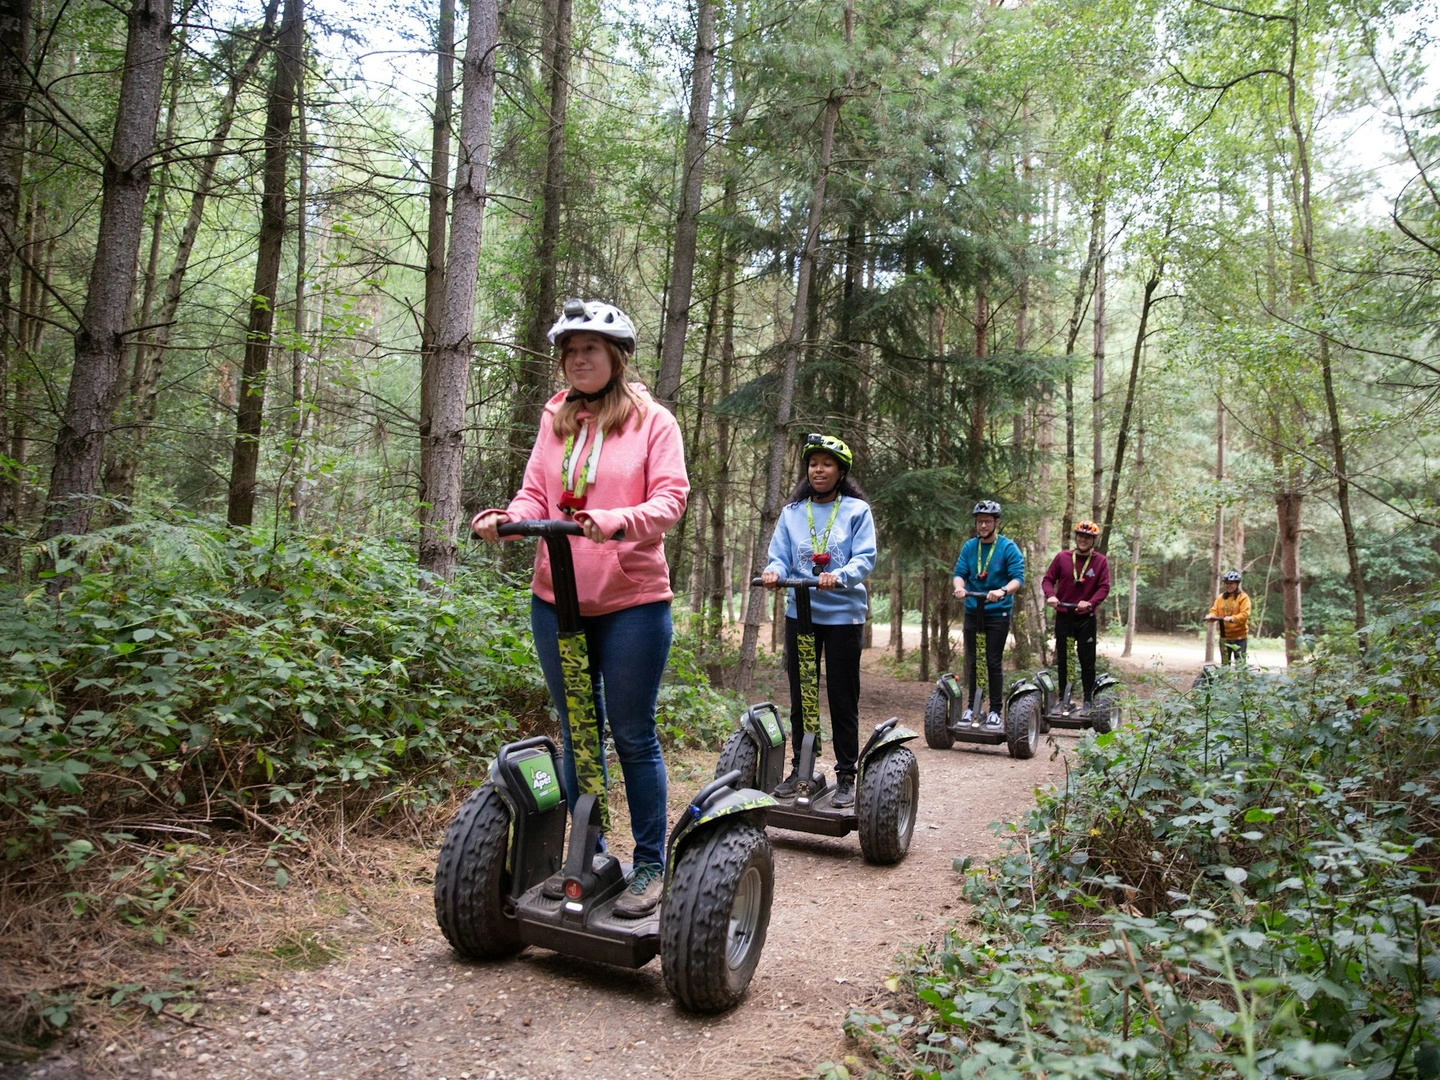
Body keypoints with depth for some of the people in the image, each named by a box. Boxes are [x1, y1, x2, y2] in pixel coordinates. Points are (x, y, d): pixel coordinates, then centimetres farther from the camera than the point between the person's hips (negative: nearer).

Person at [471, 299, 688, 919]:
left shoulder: (652, 420, 0)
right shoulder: (555, 420, 12)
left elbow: (670, 498, -9)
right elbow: (536, 494, 5)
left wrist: (617, 522, -28)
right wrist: (508, 518, -16)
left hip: (631, 600, -4)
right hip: (556, 598, 5)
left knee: (632, 735, 2)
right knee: (575, 732, 13)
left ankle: (651, 865, 16)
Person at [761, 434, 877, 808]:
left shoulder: (857, 510, 1)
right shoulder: (792, 512, 11)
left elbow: (865, 558, -8)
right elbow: (780, 555, 5)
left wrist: (838, 577, -28)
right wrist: (774, 572, -19)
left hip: (844, 615, -3)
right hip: (800, 613, 3)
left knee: (843, 699, 2)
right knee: (800, 696, 10)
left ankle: (846, 777, 11)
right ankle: (800, 769, 22)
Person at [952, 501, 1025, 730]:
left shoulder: (1008, 548, -6)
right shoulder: (969, 546, 5)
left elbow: (1018, 578, -14)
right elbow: (960, 572, 0)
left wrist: (1002, 591, -34)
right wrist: (959, 586, -23)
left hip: (998, 613, -4)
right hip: (972, 611, 4)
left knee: (993, 663, -1)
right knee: (971, 662, 8)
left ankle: (995, 711, 7)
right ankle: (971, 707, 17)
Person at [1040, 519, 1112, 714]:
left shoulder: (1101, 561, -1)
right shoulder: (1062, 557, 2)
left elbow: (1104, 587, -6)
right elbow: (1048, 579, 3)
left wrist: (1090, 602, -23)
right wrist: (1050, 595, -17)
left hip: (1086, 618, -2)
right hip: (1063, 616, 2)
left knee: (1087, 661, 2)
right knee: (1061, 660, 7)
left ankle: (1087, 702, 11)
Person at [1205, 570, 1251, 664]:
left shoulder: (1243, 597, -5)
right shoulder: (1220, 597, 10)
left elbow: (1245, 614, -16)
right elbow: (1215, 611, 4)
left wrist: (1232, 618, -34)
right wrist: (1211, 616, -20)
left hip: (1239, 636, -5)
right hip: (1224, 636, 5)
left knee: (1240, 664, -6)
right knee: (1225, 665, 10)